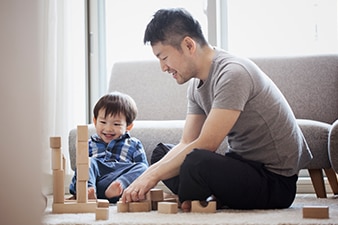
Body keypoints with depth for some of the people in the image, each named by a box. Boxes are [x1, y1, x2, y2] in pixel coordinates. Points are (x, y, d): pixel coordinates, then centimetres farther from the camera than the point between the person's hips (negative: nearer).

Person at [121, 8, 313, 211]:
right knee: (162, 154, 16)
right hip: (243, 165, 10)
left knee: (196, 162, -34)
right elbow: (187, 144, 6)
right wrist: (146, 175, -9)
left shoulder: (233, 74, -22)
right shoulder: (197, 83, 7)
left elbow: (206, 145, -26)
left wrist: (153, 176, -21)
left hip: (275, 181, -10)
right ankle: (216, 200, 2)